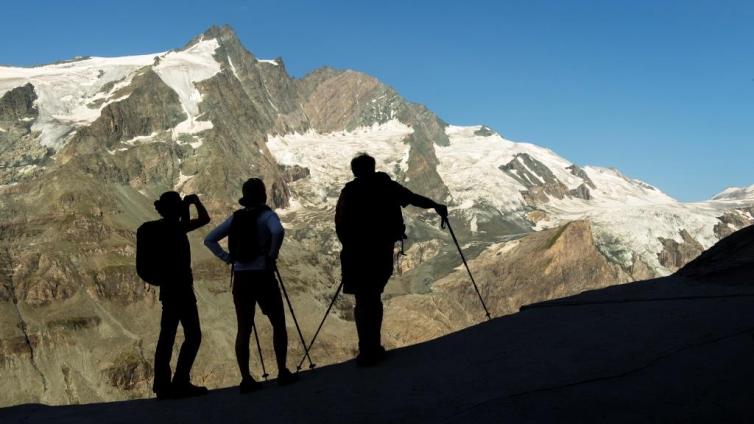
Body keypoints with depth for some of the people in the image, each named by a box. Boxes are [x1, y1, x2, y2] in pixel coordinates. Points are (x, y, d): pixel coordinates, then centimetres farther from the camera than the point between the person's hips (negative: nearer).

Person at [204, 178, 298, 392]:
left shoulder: (235, 217, 9)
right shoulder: (266, 215, -6)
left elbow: (209, 240, 10)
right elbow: (278, 231, -28)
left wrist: (226, 257, 7)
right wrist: (272, 255, -14)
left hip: (240, 278, 4)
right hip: (262, 276, -4)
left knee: (244, 329, 7)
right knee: (278, 324, 9)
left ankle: (246, 379, 6)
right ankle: (282, 373, 8)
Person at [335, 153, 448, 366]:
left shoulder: (350, 191, -5)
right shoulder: (387, 186, 3)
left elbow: (340, 223, -8)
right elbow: (413, 198, 13)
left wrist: (349, 246, 5)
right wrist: (436, 206, 25)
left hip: (358, 254, -3)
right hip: (383, 251, 3)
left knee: (363, 301, 2)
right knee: (373, 299, 16)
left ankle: (368, 351, -2)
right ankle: (373, 348, 20)